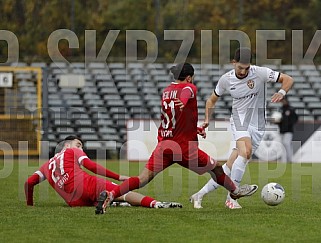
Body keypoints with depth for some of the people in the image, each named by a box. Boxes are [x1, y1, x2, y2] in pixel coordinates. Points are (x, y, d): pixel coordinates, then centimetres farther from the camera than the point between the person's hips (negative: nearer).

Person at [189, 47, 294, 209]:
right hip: (239, 119, -1)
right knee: (245, 152, -31)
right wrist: (207, 120, -1)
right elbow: (212, 100, 13)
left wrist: (282, 92, -29)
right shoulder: (226, 79, -3)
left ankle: (199, 195, 10)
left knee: (230, 168, -3)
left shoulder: (260, 73, -11)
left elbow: (288, 80, -8)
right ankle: (231, 197, -24)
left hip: (257, 125, 1)